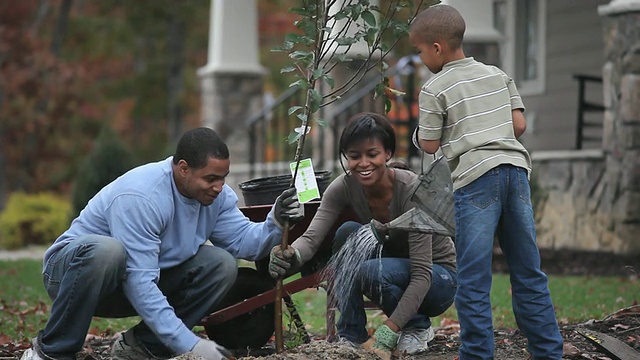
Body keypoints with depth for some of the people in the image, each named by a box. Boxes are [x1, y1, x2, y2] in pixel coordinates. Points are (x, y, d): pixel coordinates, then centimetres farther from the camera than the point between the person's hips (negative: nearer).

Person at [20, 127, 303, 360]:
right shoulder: (141, 197, -31)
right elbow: (139, 284, -35)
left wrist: (275, 224, -32)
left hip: (147, 276, 7)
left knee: (221, 264, -12)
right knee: (105, 251, -41)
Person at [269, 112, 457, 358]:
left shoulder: (411, 190, -29)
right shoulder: (344, 188, -14)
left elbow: (422, 275, -31)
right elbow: (312, 236, -27)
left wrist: (386, 336, -39)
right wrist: (290, 256, -53)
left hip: (440, 277, -5)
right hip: (397, 268, 5)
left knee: (370, 271, -33)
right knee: (348, 232, -23)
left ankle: (418, 327, -5)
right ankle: (351, 336, -15)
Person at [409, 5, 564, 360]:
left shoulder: (434, 89, 1)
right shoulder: (498, 75, 17)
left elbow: (430, 145, 4)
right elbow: (519, 124, 14)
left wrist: (421, 129, 24)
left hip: (475, 179, -6)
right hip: (515, 168, 6)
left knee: (473, 279, -3)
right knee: (528, 271, 10)